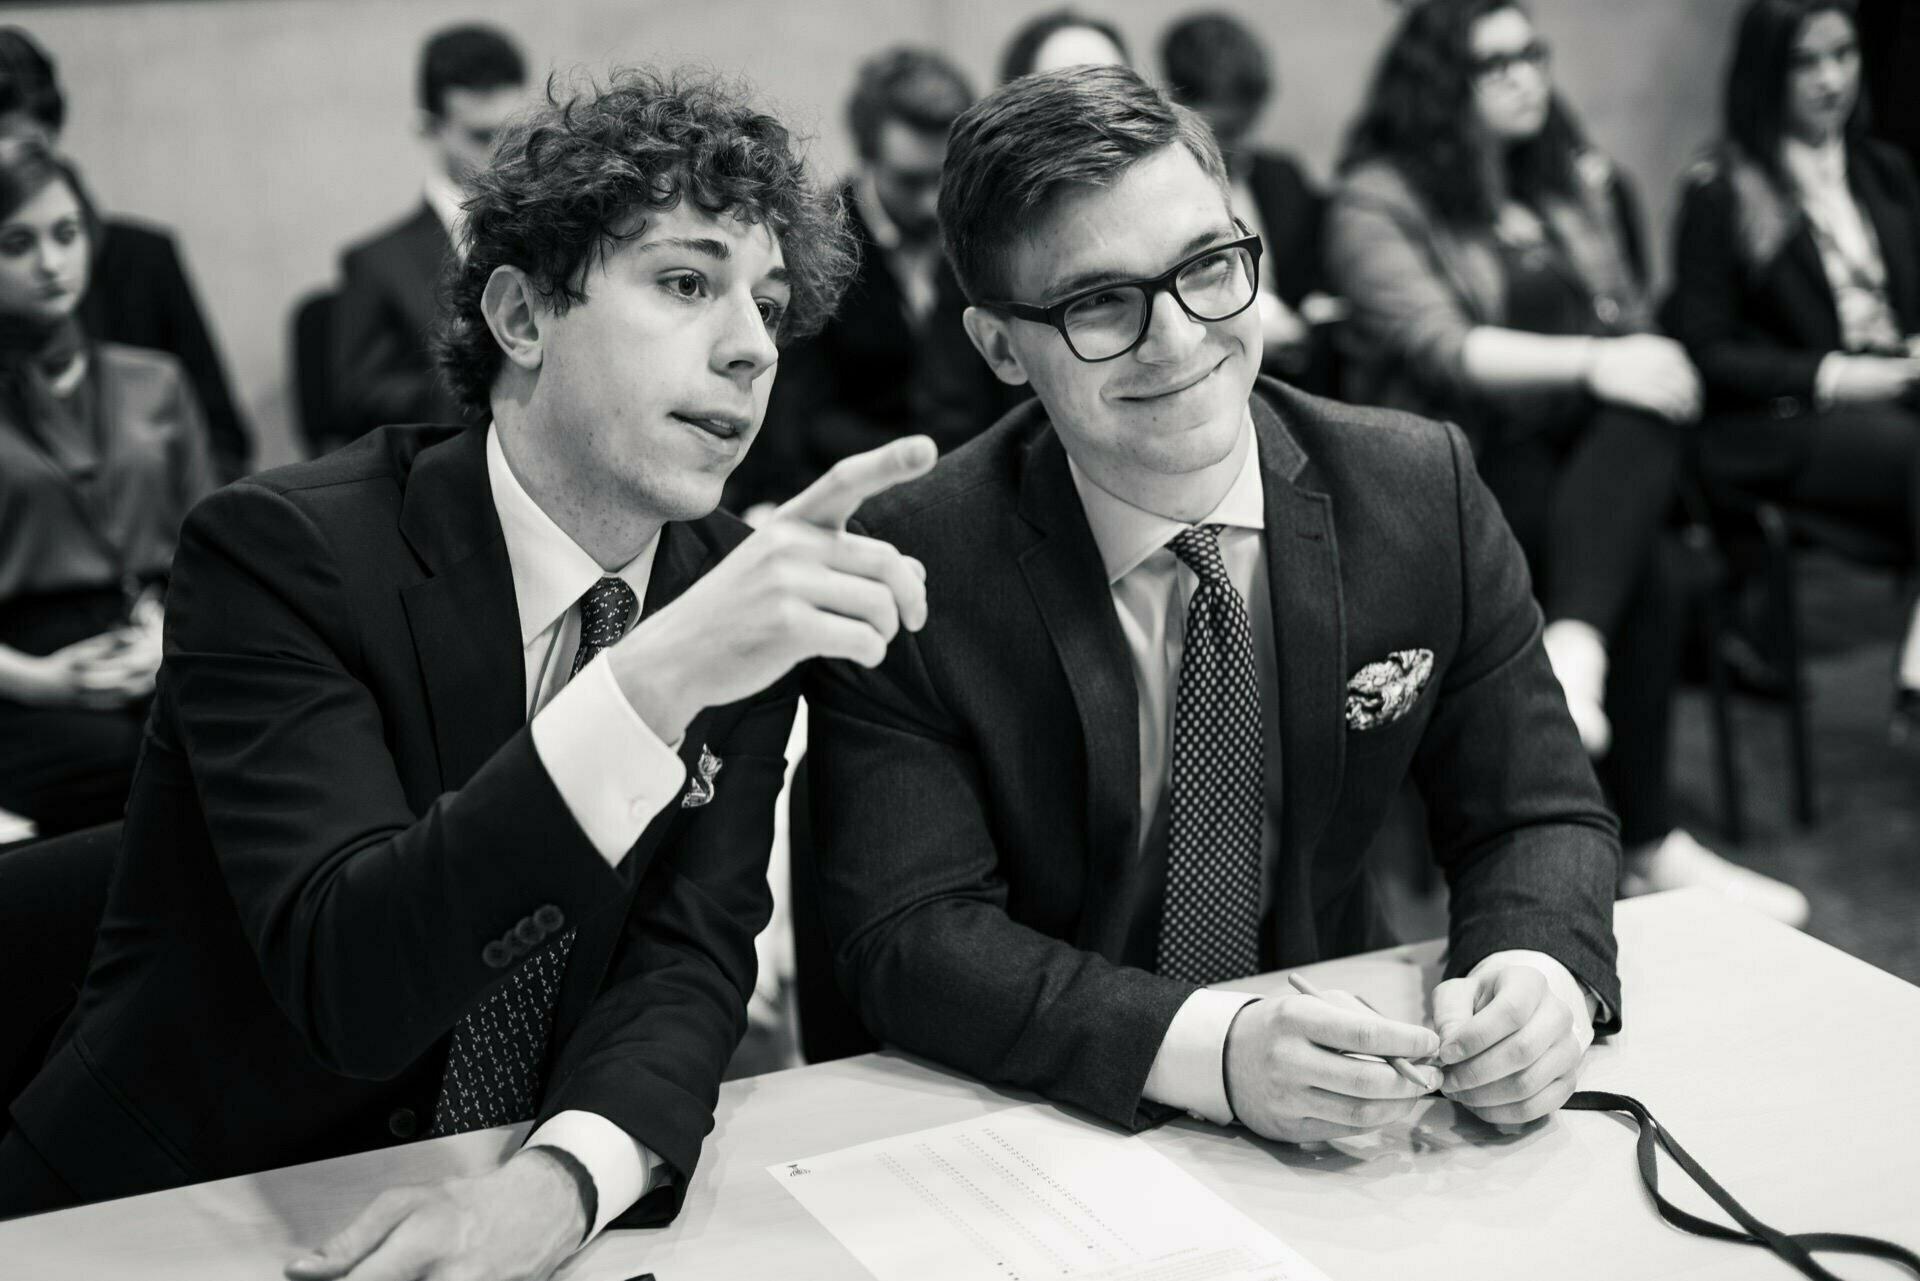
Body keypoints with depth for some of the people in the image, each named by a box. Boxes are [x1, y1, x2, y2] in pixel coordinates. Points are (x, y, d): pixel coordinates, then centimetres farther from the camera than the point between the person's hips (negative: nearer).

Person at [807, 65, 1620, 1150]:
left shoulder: (1423, 492, -4)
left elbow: (1539, 817, 1)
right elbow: (909, 935, -17)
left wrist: (1541, 970, -22)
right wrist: (1210, 1051, -31)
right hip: (1040, 1130, -3)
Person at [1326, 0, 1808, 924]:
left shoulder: (1576, 181, 19)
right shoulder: (1376, 204, -1)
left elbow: (1630, 322, 17)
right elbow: (1437, 348, -15)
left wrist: (1643, 362, -8)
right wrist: (1589, 362, -25)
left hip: (1580, 453, 5)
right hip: (1453, 468, -5)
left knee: (1651, 415, -32)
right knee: (1655, 572, -29)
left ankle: (1576, 647, -48)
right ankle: (1648, 843, -26)